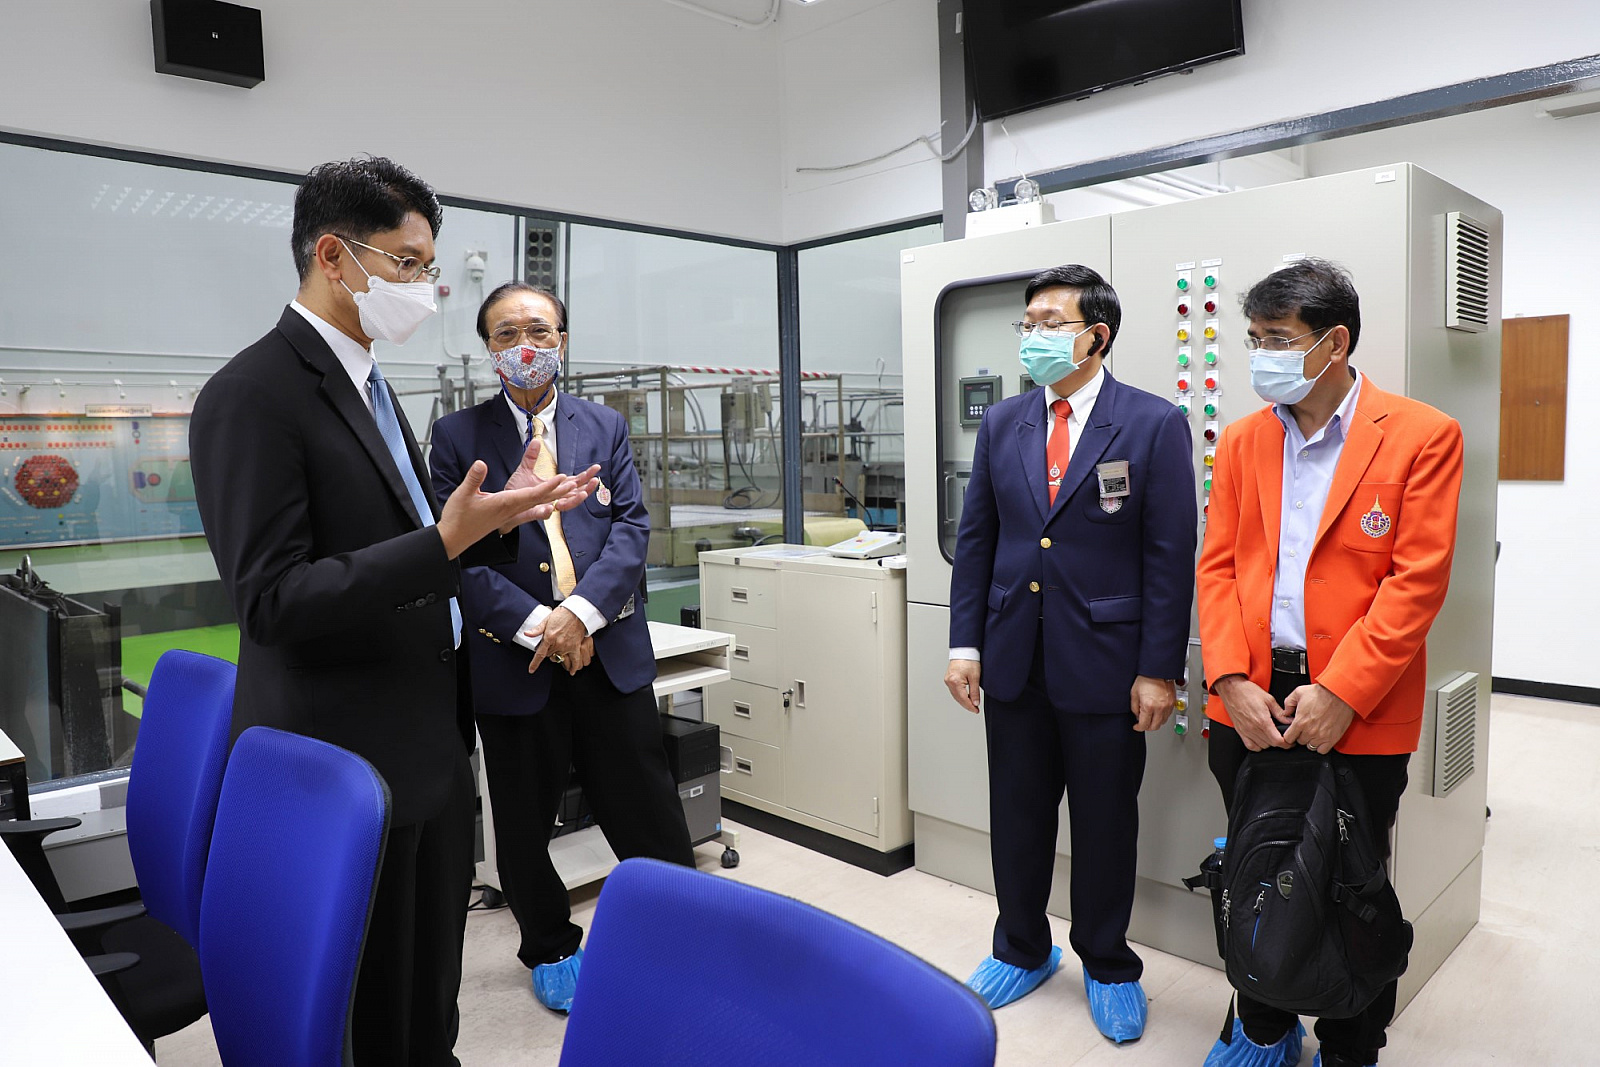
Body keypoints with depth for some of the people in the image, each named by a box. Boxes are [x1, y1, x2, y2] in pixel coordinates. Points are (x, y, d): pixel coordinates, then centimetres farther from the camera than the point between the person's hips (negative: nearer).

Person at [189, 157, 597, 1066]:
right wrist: (445, 541, -28)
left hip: (430, 744, 9)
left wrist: (500, 518, 2)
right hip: (351, 761, -9)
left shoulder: (368, 384, 12)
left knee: (432, 994, 22)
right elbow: (273, 600, -22)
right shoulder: (253, 396, -17)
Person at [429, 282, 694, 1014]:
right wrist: (533, 625, -17)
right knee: (524, 822, 13)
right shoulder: (457, 437, 2)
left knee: (646, 810, 7)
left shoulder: (606, 426, 9)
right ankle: (551, 950, 34)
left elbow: (632, 526, 0)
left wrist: (582, 611, -15)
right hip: (513, 658, 0)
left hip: (610, 650, 1)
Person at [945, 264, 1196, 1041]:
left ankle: (1107, 968, 34)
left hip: (1104, 663, -3)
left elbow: (1170, 555, -8)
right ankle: (1023, 950, 38)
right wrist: (964, 642, 3)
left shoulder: (1154, 424, -6)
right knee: (1017, 816, 15)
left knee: (1105, 823, 12)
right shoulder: (1001, 424, 6)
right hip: (1014, 658, 4)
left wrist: (1159, 669, -10)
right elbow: (975, 539, 8)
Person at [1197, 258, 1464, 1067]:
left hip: (1357, 714, -4)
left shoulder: (1422, 437, -6)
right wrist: (1231, 680, -9)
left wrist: (1341, 693, -17)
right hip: (1250, 703, 4)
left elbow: (1417, 580, -11)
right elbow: (1217, 568, 3)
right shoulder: (1242, 441, 7)